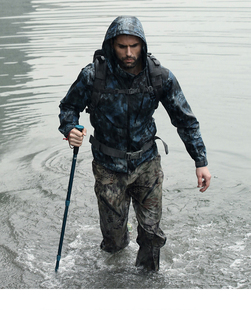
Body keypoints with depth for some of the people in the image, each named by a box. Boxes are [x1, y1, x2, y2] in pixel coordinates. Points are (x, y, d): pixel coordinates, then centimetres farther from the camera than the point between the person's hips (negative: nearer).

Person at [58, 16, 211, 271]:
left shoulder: (160, 77, -12)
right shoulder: (93, 75, -17)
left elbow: (185, 119, -4)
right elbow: (69, 107, -2)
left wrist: (201, 161, -7)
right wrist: (70, 129, -25)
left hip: (147, 164, 1)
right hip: (109, 166, 0)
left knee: (150, 228, 8)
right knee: (113, 230, 13)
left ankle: (148, 274, 37)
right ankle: (117, 246, 51)